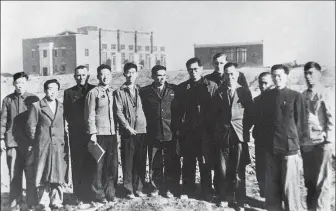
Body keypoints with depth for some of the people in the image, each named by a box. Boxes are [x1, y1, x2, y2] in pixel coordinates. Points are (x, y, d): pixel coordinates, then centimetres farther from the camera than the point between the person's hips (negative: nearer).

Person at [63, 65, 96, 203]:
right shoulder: (69, 92, 10)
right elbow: (66, 113, 10)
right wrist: (73, 124, -1)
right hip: (76, 134, 1)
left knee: (92, 164, -2)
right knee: (78, 165, 0)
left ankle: (93, 193, 6)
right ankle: (80, 195, 6)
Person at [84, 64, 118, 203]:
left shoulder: (113, 92, 12)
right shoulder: (93, 93, -3)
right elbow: (90, 115, -6)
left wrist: (117, 130, 9)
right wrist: (92, 133, -11)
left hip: (112, 133, 5)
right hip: (99, 134, -5)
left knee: (113, 165, 8)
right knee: (99, 166, 2)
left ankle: (110, 193, 21)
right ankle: (98, 195, 14)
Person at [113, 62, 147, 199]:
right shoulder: (119, 92, 2)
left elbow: (144, 109, 15)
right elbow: (118, 112, -5)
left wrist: (145, 125, 3)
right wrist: (128, 127, -12)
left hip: (141, 131, 3)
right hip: (127, 132, -3)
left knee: (141, 162, 6)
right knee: (128, 162, 1)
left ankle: (138, 188, 17)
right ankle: (129, 190, 10)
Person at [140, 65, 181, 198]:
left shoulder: (174, 90, 5)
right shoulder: (145, 92, 3)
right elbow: (143, 112, 6)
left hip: (171, 133, 0)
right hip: (153, 134, 0)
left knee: (172, 164, 4)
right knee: (154, 163, 7)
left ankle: (170, 189, 19)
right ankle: (156, 187, 24)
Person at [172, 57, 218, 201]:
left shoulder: (211, 86, 2)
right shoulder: (182, 88, 8)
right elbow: (177, 110, 7)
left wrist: (214, 128, -5)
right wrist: (177, 128, 0)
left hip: (206, 131, -1)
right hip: (187, 131, 2)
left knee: (205, 163, 5)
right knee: (188, 163, 8)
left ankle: (207, 193, 17)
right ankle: (187, 190, 20)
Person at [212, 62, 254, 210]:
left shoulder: (245, 91, 2)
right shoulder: (219, 92, 9)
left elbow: (250, 114, 3)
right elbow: (215, 113, 12)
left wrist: (245, 130, -4)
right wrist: (218, 129, 4)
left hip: (239, 134, -2)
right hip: (222, 135, 2)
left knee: (238, 170, -1)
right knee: (224, 170, 4)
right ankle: (227, 198, 18)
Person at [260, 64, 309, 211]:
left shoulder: (295, 96, -3)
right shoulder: (266, 96, 8)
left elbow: (302, 120, -1)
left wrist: (301, 140, -2)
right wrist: (265, 138, 10)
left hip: (289, 146, -4)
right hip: (270, 146, 4)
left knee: (289, 184, -2)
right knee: (272, 183, 12)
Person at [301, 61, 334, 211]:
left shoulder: (325, 94, -6)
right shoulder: (303, 95, 10)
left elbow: (331, 118, -9)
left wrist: (328, 140, -13)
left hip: (321, 143, -5)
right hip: (306, 143, 6)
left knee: (322, 181, -1)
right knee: (309, 179, 13)